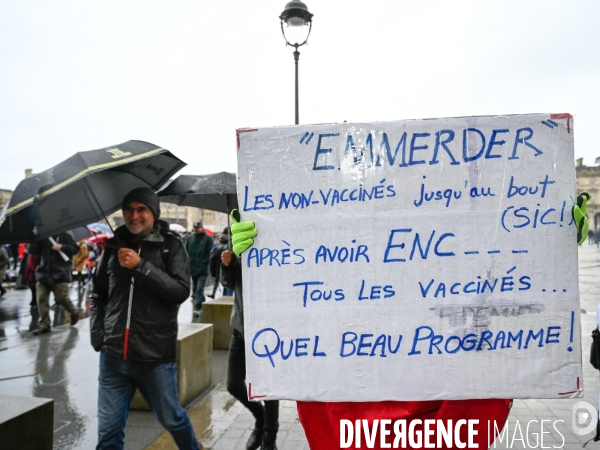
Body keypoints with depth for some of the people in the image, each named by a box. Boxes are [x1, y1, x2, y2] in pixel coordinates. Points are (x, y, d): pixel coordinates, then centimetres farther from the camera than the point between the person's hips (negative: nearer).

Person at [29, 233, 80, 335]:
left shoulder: (64, 236, 3)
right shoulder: (42, 237, 11)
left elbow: (75, 249, -1)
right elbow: (32, 250, 4)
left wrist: (62, 247, -15)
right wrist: (37, 239, -10)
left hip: (60, 273, -4)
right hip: (43, 273, 4)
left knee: (61, 298, -4)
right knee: (41, 299, -2)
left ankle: (74, 312, 24)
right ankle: (44, 325, 4)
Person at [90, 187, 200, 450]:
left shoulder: (171, 247, -3)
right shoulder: (113, 246, 6)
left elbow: (181, 291, -14)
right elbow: (98, 295, 13)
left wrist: (141, 266, -19)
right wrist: (98, 336, 4)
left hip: (155, 357, -2)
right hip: (113, 356, 3)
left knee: (171, 419, 16)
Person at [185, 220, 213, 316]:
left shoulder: (207, 238, -2)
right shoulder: (190, 238, 11)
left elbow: (210, 252, -6)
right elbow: (186, 251, 12)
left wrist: (204, 263, -12)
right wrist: (188, 263, 1)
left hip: (202, 269, -5)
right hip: (193, 268, 5)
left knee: (199, 288, -11)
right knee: (196, 288, 16)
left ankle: (197, 308, -13)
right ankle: (202, 302, 33)